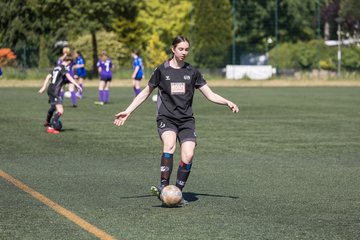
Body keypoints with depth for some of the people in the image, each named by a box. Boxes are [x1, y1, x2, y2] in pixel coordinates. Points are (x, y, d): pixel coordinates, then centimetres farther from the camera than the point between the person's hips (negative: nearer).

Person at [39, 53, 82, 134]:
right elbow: (68, 77, -28)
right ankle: (50, 128, -19)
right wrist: (77, 85, -35)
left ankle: (47, 122, 55)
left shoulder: (57, 67, 14)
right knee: (60, 111, -14)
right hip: (55, 91, -10)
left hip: (50, 90, 10)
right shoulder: (63, 68, -11)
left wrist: (44, 87, 27)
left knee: (53, 107, 34)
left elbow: (48, 77, 20)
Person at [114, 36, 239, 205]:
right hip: (166, 118, -2)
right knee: (169, 144, -33)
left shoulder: (192, 72, 8)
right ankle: (164, 186, -33)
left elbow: (210, 95, 10)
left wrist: (227, 102, -7)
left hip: (186, 120, 2)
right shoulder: (162, 70, 3)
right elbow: (146, 92, 13)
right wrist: (128, 111, 8)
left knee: (188, 156, -16)